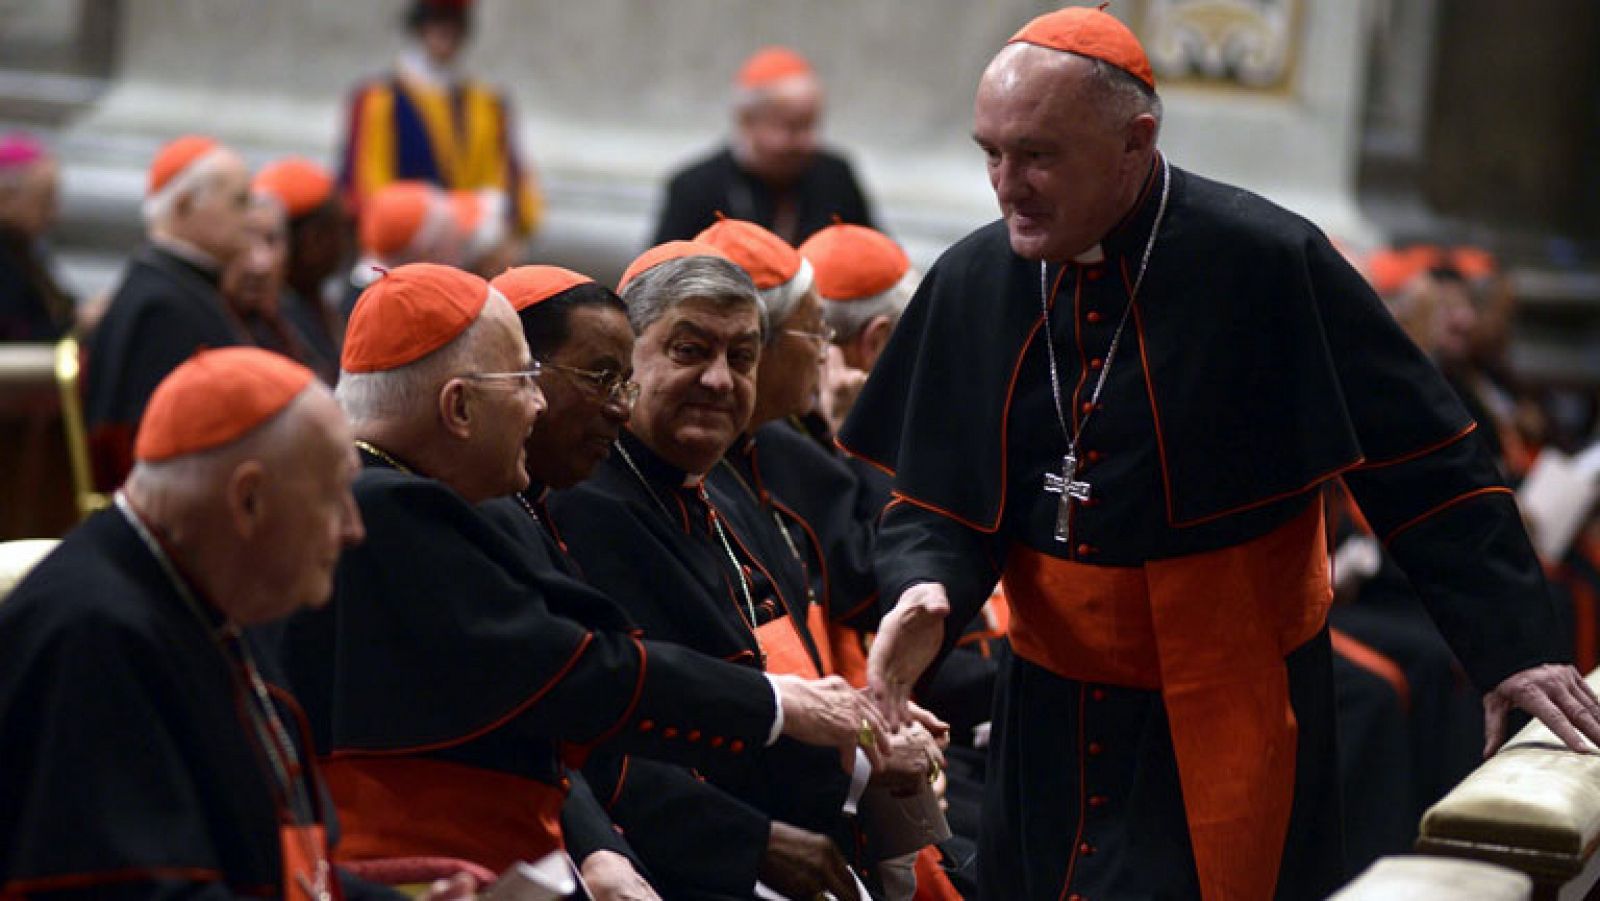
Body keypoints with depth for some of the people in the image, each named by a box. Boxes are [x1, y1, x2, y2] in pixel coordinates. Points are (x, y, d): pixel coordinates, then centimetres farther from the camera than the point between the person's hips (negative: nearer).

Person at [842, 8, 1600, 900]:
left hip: (1232, 723, -5)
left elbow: (1426, 465, -12)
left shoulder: (1269, 263, -17)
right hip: (1053, 717, 5)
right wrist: (926, 591, -17)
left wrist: (1514, 648, -14)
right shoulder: (971, 282, -3)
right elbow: (936, 499, 4)